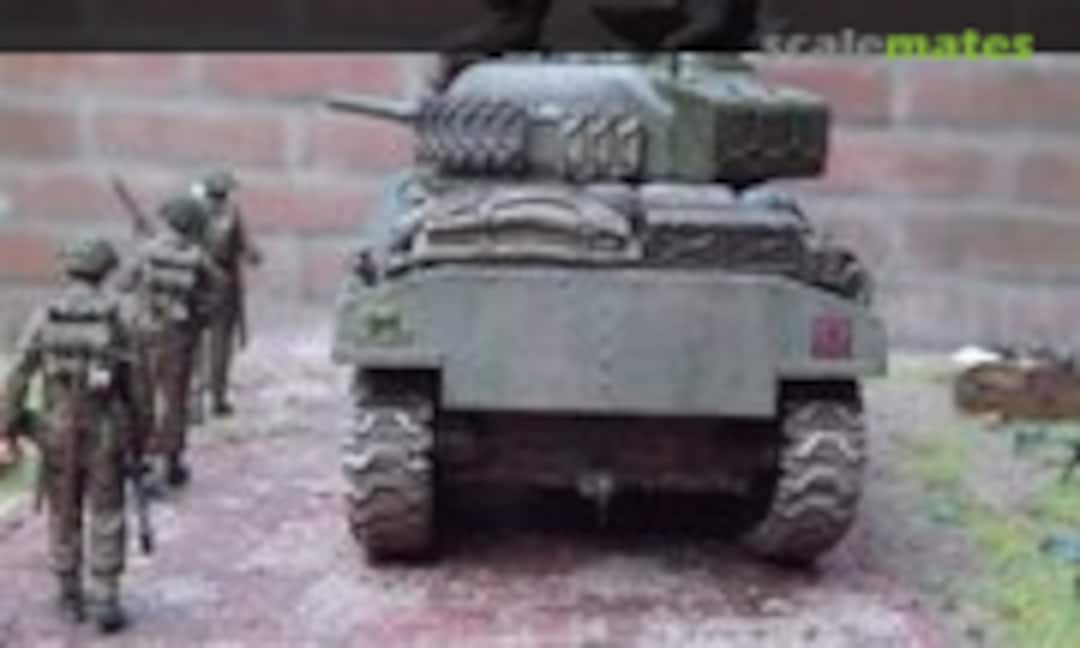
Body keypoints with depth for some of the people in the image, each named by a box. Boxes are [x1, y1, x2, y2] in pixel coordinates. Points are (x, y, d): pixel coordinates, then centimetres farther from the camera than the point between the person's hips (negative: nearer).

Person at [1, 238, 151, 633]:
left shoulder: (44, 319, -7)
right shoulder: (115, 324, -9)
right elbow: (133, 390, -5)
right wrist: (139, 441, 6)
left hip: (58, 435, 1)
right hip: (104, 436, -1)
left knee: (64, 517, 17)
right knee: (106, 522, 9)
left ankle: (70, 598, 24)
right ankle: (106, 602, 5)